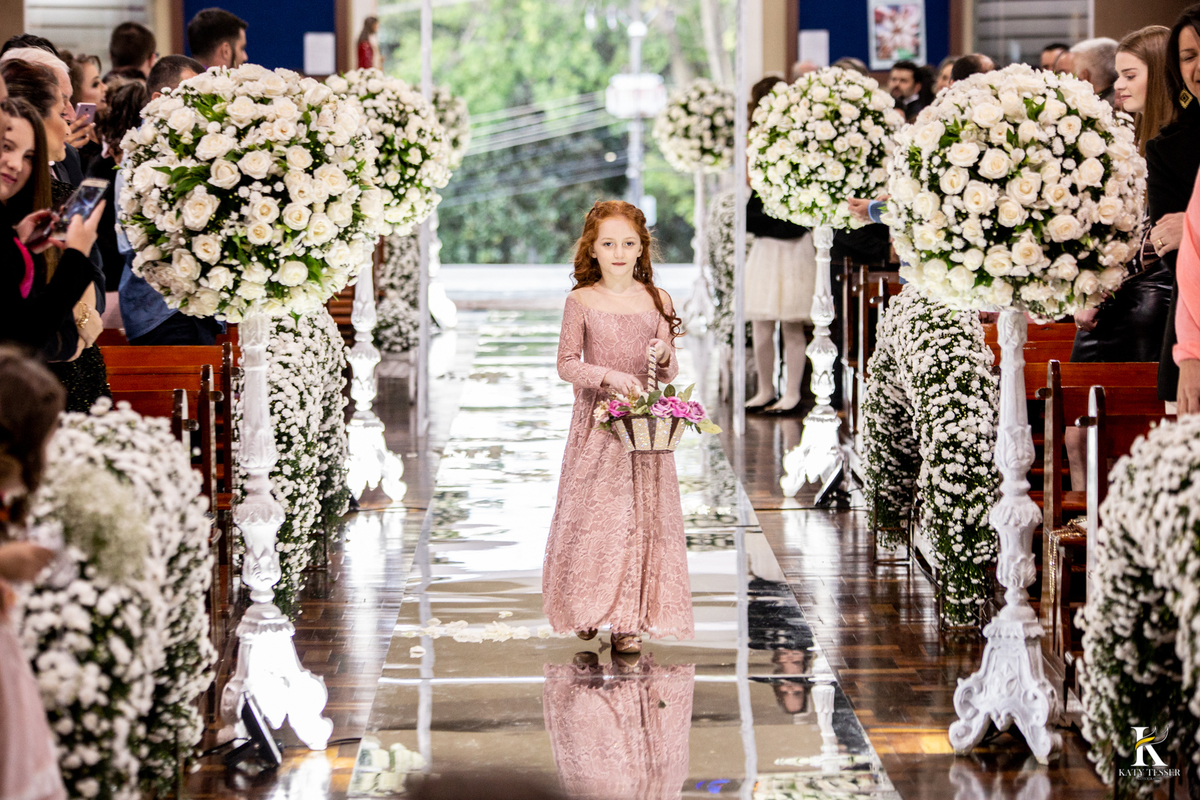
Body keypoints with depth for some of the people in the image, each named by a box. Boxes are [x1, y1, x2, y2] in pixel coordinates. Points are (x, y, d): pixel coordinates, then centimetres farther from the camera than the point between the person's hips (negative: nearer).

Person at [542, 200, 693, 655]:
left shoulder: (656, 301, 5)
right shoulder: (581, 301, -1)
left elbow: (670, 374, 8)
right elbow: (567, 364, -2)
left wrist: (664, 357, -15)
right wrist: (610, 376, -17)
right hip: (597, 422, -2)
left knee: (642, 516, -1)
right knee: (592, 514, -2)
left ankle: (631, 621, 4)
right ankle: (589, 608, 14)